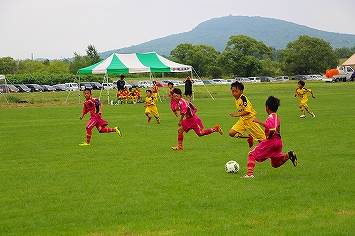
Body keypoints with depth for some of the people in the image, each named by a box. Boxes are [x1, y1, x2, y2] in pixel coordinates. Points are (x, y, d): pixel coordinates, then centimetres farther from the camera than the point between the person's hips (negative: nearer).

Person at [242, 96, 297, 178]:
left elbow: (271, 127, -30)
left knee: (252, 154, -1)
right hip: (278, 141, 9)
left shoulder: (271, 117, -11)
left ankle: (250, 173, -16)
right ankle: (288, 155, -2)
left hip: (271, 141, -9)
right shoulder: (277, 117, 18)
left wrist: (259, 122, -28)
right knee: (275, 164, 20)